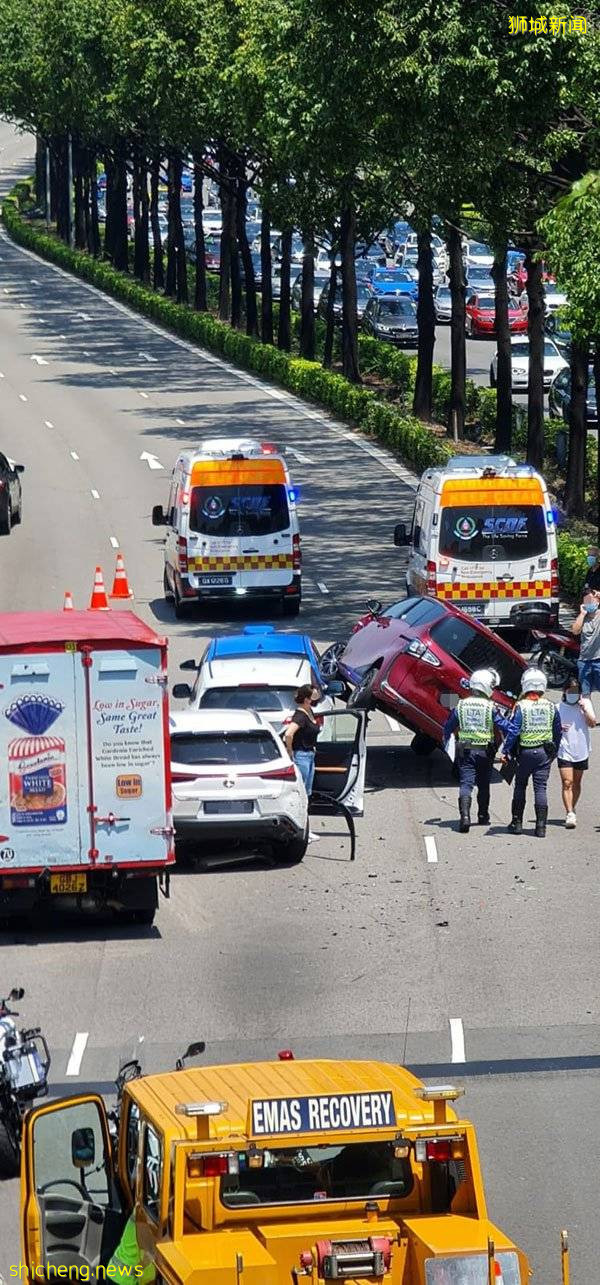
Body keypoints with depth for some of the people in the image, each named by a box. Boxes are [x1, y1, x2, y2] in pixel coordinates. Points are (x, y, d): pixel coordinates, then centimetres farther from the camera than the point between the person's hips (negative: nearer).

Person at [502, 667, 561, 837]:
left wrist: (506, 752, -8)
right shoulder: (551, 707, 2)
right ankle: (541, 826, -3)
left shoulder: (521, 707, -10)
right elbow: (557, 732, 10)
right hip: (544, 753, 2)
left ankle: (517, 823, 15)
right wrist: (554, 752, 21)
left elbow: (513, 731, -14)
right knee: (540, 788, 3)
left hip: (525, 752, -2)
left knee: (520, 786, 12)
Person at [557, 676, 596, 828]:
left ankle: (572, 810, 29)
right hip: (564, 751, -3)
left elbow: (592, 723, -6)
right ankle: (570, 814, -19)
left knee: (576, 783, 15)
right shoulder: (559, 707, -3)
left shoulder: (586, 704, 2)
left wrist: (584, 708, -16)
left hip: (581, 751, 3)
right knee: (567, 783, -13)